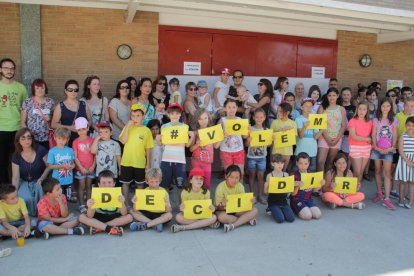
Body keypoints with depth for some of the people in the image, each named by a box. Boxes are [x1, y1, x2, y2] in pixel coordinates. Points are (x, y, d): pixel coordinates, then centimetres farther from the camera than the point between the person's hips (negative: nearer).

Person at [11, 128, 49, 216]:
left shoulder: (40, 150, -15)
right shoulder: (16, 156, -9)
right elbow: (15, 178, -6)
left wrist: (41, 179, -18)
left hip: (39, 181, -1)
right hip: (24, 182, 1)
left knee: (39, 193, -33)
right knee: (25, 198, -29)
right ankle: (28, 215, 3)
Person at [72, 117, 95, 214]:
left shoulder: (92, 140, 1)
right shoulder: (76, 142, -4)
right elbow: (75, 157, -5)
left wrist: (93, 166, -7)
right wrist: (81, 168, -11)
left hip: (91, 168, 2)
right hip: (80, 168, -2)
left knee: (89, 186, 10)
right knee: (81, 186, 4)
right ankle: (82, 205, 11)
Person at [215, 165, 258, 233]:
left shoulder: (240, 186, -8)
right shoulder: (220, 187, -20)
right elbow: (218, 207, -18)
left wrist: (249, 202, -27)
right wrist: (222, 205, -41)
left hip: (236, 210, 4)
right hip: (223, 210, -4)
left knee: (254, 210, -17)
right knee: (222, 217, -39)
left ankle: (233, 225, -27)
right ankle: (247, 220, -20)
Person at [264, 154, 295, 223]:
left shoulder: (286, 175, 0)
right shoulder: (270, 175, -8)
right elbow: (266, 191, -7)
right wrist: (267, 184, -26)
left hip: (283, 200, 3)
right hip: (273, 202, -3)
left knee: (291, 219, -11)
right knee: (280, 220, -18)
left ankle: (279, 211, 17)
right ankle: (271, 210, 13)